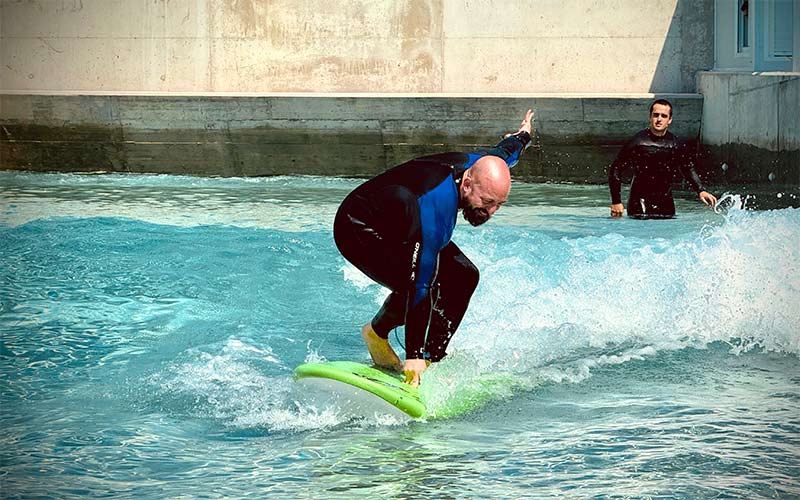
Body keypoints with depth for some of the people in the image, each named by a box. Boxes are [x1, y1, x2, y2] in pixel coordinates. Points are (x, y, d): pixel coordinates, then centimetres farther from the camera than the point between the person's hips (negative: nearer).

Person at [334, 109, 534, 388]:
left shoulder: (480, 167, -18)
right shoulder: (436, 208, -42)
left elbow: (502, 151, 10)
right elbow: (419, 286, -42)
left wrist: (522, 136, 34)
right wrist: (414, 356, -43)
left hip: (400, 225, 9)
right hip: (357, 229, -9)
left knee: (463, 276, -4)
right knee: (417, 283, -30)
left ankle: (433, 361, 1)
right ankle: (376, 333, -2)